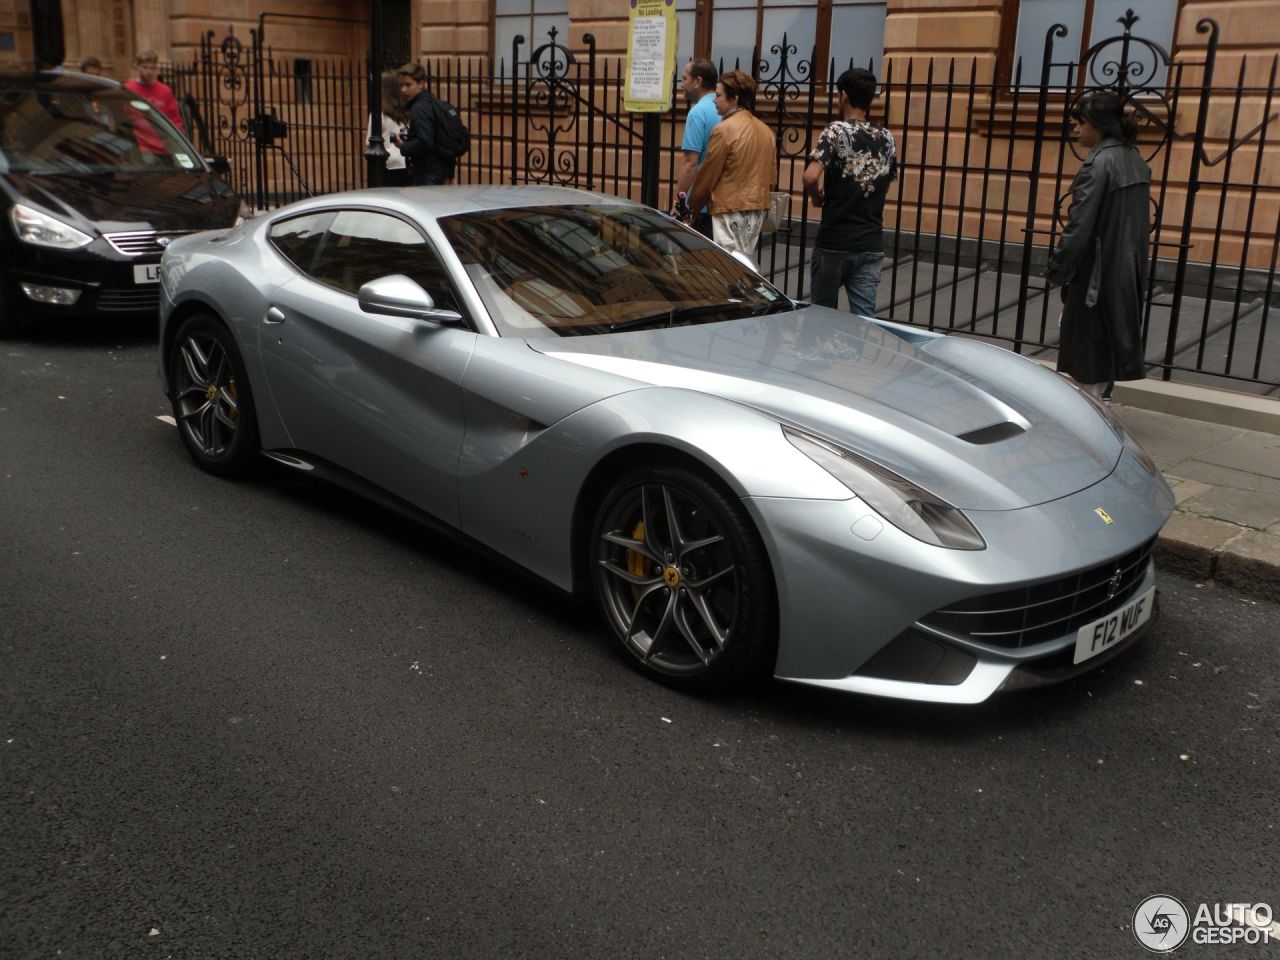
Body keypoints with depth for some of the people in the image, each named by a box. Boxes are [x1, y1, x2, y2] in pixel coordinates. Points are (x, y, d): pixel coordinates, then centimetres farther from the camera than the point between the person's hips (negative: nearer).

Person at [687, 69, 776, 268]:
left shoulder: (724, 129, -13)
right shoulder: (766, 131, 10)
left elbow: (707, 175, -8)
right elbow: (771, 178, 14)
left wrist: (693, 205, 5)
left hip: (731, 212, -8)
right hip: (758, 210, 8)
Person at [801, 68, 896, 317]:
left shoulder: (836, 131, -9)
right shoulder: (887, 139, 8)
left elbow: (810, 177, -21)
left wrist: (817, 196, -2)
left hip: (834, 243, -4)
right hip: (871, 245, 4)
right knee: (865, 317, 3)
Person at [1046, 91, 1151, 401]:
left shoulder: (1098, 163, -17)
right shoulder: (1135, 161, 9)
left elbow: (1080, 224, -19)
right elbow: (1140, 221, 14)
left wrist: (1056, 269, -12)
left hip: (1097, 271, -8)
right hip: (1128, 269, 8)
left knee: (1088, 348, 0)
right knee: (1111, 339, 16)